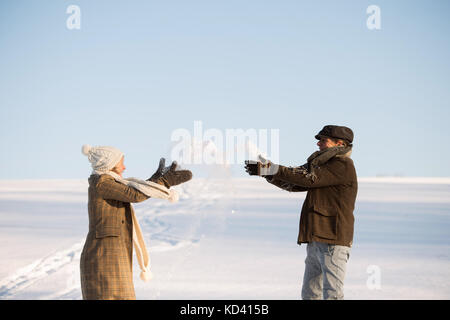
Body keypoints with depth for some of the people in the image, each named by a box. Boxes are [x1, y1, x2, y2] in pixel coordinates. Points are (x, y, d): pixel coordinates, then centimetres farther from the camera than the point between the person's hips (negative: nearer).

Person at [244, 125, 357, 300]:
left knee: (332, 293, -12)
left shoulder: (344, 165, -9)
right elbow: (293, 183, 15)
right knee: (310, 293, 12)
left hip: (333, 241, -10)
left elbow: (309, 178, -18)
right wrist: (266, 171, 1)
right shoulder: (320, 163, 21)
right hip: (316, 240, 10)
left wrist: (274, 169, -16)